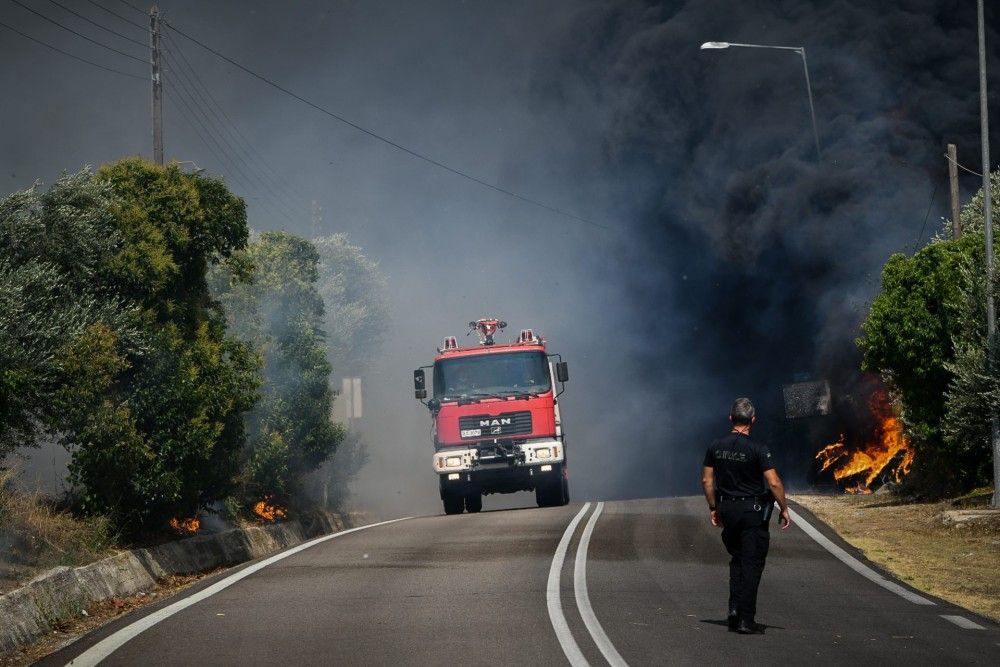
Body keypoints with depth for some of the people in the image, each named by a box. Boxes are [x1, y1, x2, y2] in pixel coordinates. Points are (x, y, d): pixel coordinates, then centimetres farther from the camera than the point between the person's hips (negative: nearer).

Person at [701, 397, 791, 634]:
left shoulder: (716, 447, 1)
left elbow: (707, 480, 7)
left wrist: (713, 508, 17)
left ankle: (735, 608, 8)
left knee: (737, 559, 20)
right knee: (752, 564, 0)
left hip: (727, 509, 5)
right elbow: (774, 483, -16)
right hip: (753, 512, -5)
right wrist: (784, 509, -5)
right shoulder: (757, 448, -14)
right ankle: (746, 619, -2)